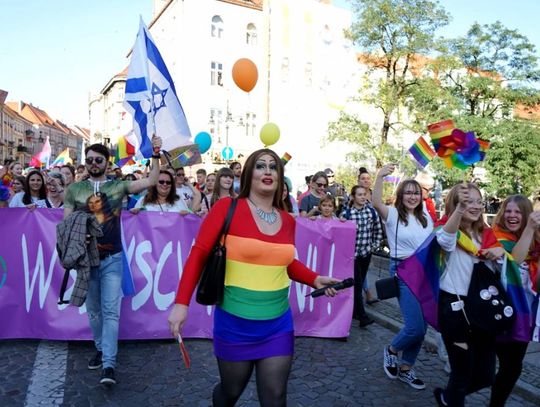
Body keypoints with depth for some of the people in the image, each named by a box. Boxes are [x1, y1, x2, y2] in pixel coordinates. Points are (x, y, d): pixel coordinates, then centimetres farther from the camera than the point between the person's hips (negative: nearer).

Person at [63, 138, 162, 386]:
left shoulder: (118, 186, 1)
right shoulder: (75, 189, 4)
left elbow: (151, 181, -8)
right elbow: (66, 223, 6)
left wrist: (155, 155, -18)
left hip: (112, 258, -2)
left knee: (111, 310, -5)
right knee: (93, 309, 14)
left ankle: (109, 365, -4)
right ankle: (100, 349, 34)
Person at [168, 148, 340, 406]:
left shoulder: (287, 220, 2)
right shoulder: (227, 208, -12)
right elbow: (198, 254, -12)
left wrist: (314, 279, 3)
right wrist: (181, 303, -17)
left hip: (278, 324, 3)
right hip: (235, 322, -3)